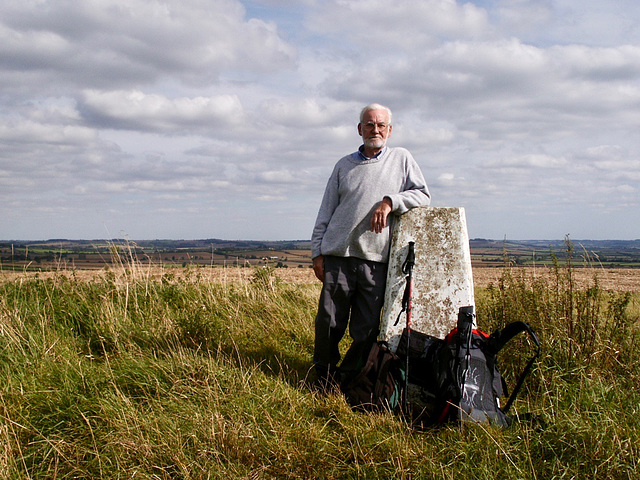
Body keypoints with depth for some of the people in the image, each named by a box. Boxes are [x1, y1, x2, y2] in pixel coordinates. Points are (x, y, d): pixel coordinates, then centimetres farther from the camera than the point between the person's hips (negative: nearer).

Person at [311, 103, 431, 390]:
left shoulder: (401, 158, 13)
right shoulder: (344, 165, 15)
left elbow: (423, 195, 7)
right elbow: (325, 212, 15)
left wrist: (390, 201, -10)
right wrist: (318, 253, 7)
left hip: (377, 261, -1)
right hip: (338, 257, 1)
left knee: (366, 331, 1)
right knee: (328, 324, 0)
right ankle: (325, 381, 17)